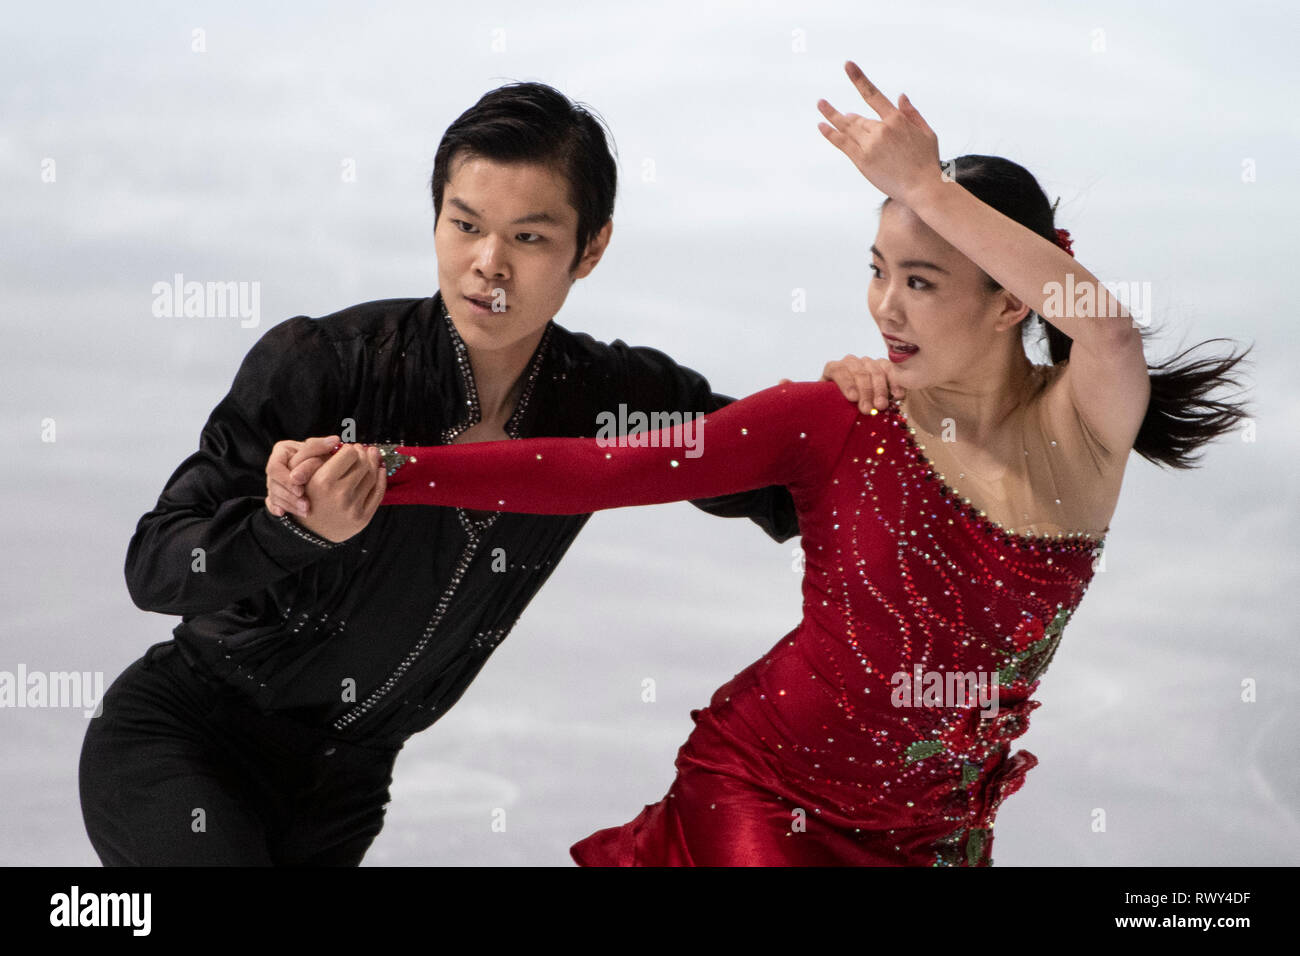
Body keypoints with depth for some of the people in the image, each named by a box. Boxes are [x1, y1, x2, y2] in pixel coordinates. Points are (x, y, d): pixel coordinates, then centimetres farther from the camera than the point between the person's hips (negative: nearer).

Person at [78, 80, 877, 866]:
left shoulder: (606, 401, -8)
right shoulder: (320, 365, -20)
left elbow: (778, 490, 4)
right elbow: (153, 566, -18)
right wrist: (299, 530, -37)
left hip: (340, 792, 4)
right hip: (179, 740, -4)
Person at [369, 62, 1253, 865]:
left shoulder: (1079, 432, -11)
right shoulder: (834, 422, -11)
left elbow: (1111, 331, -35)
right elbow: (606, 471, -16)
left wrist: (923, 186, -37)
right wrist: (391, 473, -23)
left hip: (936, 836, 2)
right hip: (761, 799, -1)